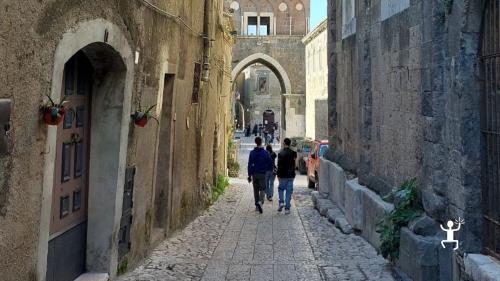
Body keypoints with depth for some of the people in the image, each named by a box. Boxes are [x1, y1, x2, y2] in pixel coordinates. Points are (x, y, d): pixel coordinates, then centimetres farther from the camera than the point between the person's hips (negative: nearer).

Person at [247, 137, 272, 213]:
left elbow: (250, 165, -4)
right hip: (262, 174, -2)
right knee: (262, 189, 2)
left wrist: (249, 175, 0)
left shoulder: (252, 153, -2)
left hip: (254, 174, 2)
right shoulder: (265, 153, -6)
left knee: (256, 190, 13)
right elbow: (270, 164, -1)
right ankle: (260, 202, -23)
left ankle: (257, 206, 17)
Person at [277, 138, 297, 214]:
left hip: (283, 175, -3)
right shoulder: (293, 153, 2)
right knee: (289, 191, 5)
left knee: (281, 188, 17)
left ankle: (281, 202, -1)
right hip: (291, 175, 3)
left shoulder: (281, 154, -11)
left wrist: (278, 175, -7)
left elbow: (280, 165, -12)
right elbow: (294, 164, 8)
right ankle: (287, 208, 4)